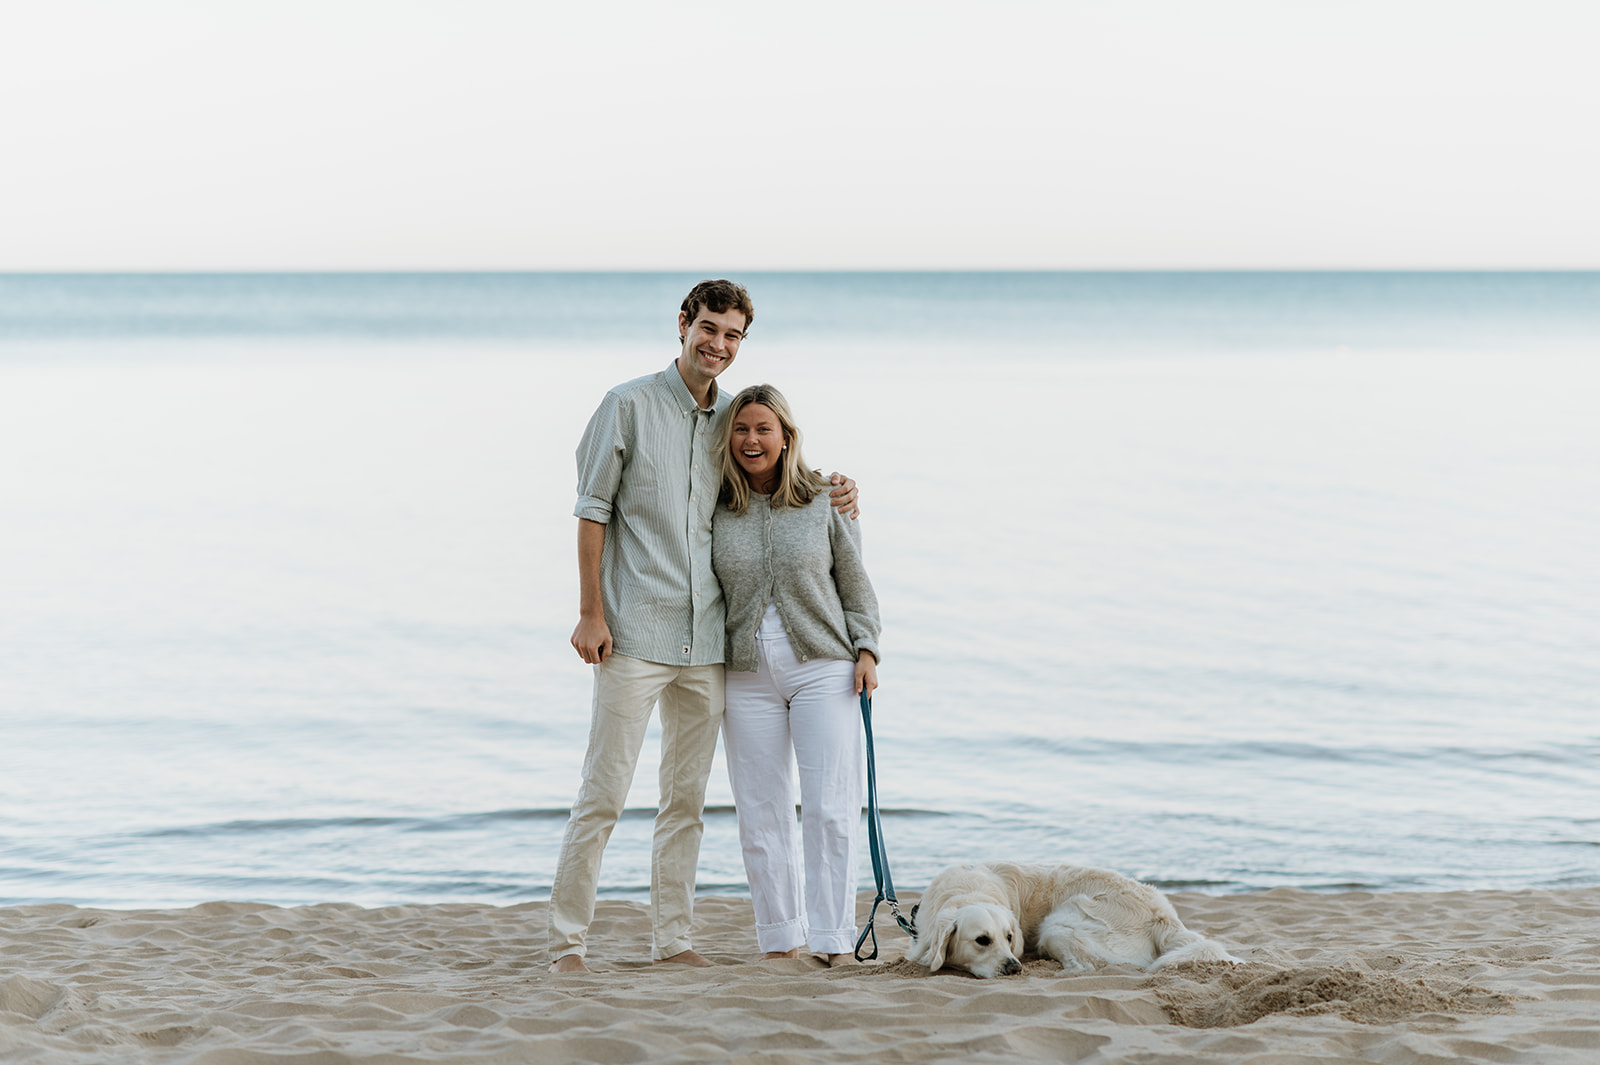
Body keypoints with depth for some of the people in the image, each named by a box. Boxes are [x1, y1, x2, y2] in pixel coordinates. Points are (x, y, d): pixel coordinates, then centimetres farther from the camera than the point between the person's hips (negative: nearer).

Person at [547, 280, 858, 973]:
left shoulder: (732, 419, 12)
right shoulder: (630, 405, -2)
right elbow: (593, 509, -4)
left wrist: (826, 497, 7)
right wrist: (591, 613, -10)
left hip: (706, 638, 5)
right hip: (634, 632, -5)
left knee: (687, 797, 9)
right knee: (603, 793, -6)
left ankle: (672, 936, 16)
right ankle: (567, 941, 0)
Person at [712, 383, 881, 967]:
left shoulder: (825, 503, 3)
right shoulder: (716, 510, 5)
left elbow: (855, 586, 9)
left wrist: (866, 651, -1)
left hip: (822, 667, -1)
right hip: (747, 674, 1)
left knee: (830, 809, -7)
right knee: (761, 814, 1)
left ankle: (834, 942, -4)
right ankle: (781, 940, 10)